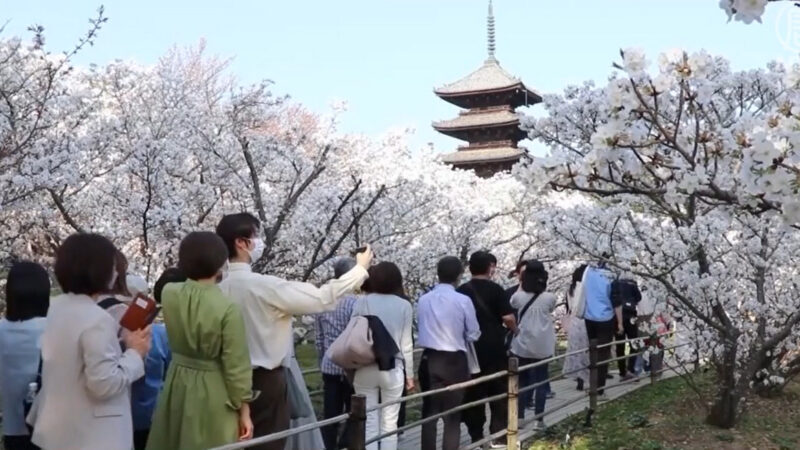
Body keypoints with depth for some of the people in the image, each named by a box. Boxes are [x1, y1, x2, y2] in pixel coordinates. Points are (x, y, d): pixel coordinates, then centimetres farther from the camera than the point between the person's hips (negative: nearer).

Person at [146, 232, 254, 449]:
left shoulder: (168, 294, -6)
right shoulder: (227, 309, -20)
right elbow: (236, 367, -14)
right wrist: (244, 411, -4)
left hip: (177, 386, 5)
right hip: (212, 393, -5)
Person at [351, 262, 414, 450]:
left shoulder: (362, 302, -2)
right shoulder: (404, 306, 0)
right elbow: (406, 344, 2)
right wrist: (409, 374, 11)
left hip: (365, 368, 0)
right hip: (393, 368, 0)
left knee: (369, 422, 7)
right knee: (389, 423, 7)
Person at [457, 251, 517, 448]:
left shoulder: (461, 291, 2)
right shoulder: (495, 289, -8)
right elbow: (508, 317, -13)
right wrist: (514, 329, 7)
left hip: (470, 349, 3)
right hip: (494, 349, -3)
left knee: (473, 393, 9)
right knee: (499, 392, 7)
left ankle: (476, 436, 13)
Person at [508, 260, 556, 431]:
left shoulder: (519, 297, -8)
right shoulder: (549, 298, -9)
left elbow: (512, 303, 15)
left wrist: (521, 284, 12)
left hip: (522, 346, 1)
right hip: (542, 347, -1)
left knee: (523, 381, 13)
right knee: (540, 382, 7)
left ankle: (520, 417, 14)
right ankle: (539, 419, 8)